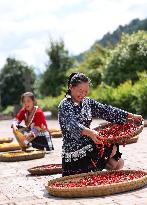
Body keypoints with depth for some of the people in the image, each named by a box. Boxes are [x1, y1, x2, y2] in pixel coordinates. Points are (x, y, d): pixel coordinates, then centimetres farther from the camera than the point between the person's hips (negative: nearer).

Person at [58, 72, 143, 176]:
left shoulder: (87, 102, 6)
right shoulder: (65, 105, -15)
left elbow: (106, 111, 5)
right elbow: (72, 125, -32)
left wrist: (131, 116, 0)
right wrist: (89, 132, -50)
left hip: (90, 146, 7)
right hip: (74, 153, -7)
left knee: (118, 164, 1)